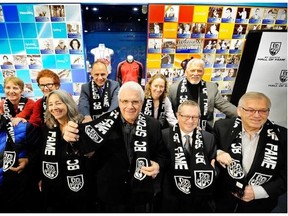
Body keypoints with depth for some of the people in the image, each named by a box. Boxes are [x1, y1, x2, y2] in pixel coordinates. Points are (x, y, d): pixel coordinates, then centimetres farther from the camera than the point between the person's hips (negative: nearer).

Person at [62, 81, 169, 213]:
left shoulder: (153, 125, -6)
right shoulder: (107, 121, -10)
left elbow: (162, 154, 2)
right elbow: (88, 144, -18)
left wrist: (158, 165, -18)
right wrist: (73, 137, -38)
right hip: (110, 196, 0)